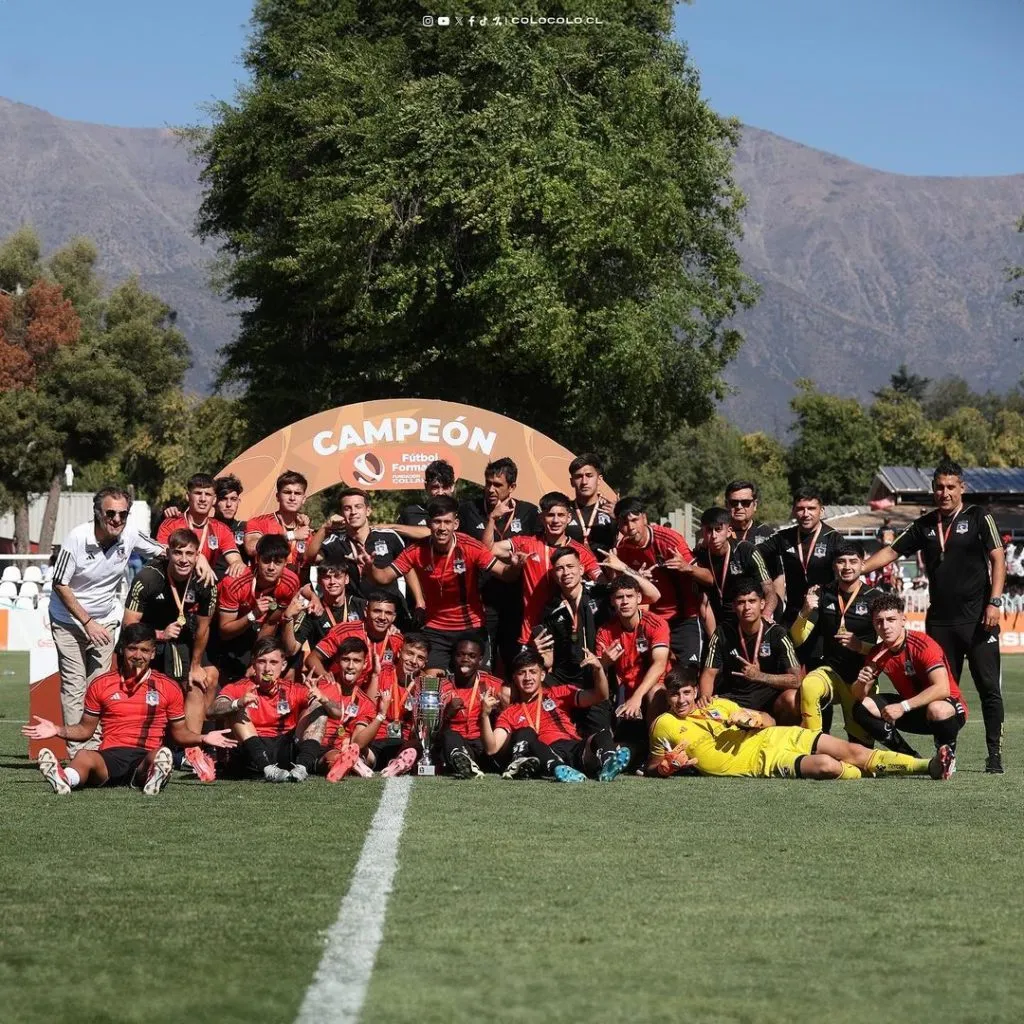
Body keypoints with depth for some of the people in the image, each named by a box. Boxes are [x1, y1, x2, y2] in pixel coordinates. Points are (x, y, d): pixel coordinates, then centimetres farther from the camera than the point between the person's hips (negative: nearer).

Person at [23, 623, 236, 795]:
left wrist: (203, 738, 0)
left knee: (159, 758, -38)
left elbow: (179, 733, 19)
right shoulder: (100, 684, 14)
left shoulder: (169, 688, 13)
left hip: (146, 756, 0)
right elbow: (85, 729, 20)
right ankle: (65, 779, -70)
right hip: (110, 757, 0)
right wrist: (57, 730, 3)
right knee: (84, 756, -36)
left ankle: (154, 777, -73)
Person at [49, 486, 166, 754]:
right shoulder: (77, 538, -23)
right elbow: (60, 585, -15)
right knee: (74, 685, -9)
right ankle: (76, 753, -11)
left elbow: (164, 552, 3)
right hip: (69, 620, -4)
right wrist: (87, 622, -18)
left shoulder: (130, 534, -13)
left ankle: (95, 748, 2)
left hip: (104, 621, 4)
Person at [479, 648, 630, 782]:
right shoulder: (510, 714, 23)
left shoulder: (560, 693, 26)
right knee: (524, 734, -29)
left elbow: (600, 697, 15)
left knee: (603, 734, -26)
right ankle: (559, 769, -57)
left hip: (576, 748, 2)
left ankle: (608, 762, -62)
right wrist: (485, 715, -6)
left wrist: (599, 669, -4)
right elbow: (492, 749, 9)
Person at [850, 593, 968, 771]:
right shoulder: (877, 654, -2)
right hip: (913, 713, 6)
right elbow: (858, 697, 2)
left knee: (937, 710, -42)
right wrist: (862, 682, -22)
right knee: (863, 708, -10)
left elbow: (942, 689, -34)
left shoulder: (923, 645, -23)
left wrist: (903, 707, -37)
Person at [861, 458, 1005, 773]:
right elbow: (892, 551, 13)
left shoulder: (978, 518, 0)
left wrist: (994, 602, -13)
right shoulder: (924, 525, 11)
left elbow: (997, 558, -4)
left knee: (989, 687, -4)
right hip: (940, 620, 4)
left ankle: (995, 755, 0)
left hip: (977, 618, -4)